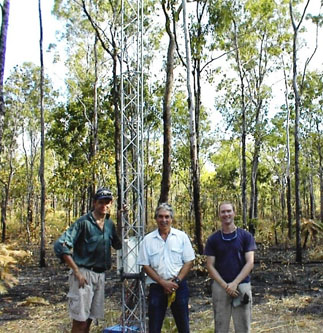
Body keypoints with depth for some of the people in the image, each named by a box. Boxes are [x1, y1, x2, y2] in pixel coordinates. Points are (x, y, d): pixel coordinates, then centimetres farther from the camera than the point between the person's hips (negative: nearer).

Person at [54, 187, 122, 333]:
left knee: (89, 319, 15)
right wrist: (76, 271, -18)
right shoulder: (84, 222, -12)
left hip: (100, 275, 6)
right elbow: (60, 245, -18)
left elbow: (118, 245, 16)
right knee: (80, 320, -2)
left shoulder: (110, 224, 8)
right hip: (84, 273, -6)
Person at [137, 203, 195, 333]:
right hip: (156, 287, 0)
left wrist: (176, 281, -11)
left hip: (179, 287, 0)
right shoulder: (148, 239, 1)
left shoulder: (181, 236, 1)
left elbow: (189, 261, 0)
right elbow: (145, 265, -1)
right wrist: (163, 282, -11)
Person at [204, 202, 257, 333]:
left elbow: (249, 263, -4)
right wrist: (225, 285, -10)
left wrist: (235, 283, -13)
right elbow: (210, 266, 1)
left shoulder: (246, 236, 1)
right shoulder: (213, 239, 4)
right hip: (220, 286, 1)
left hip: (242, 285, -1)